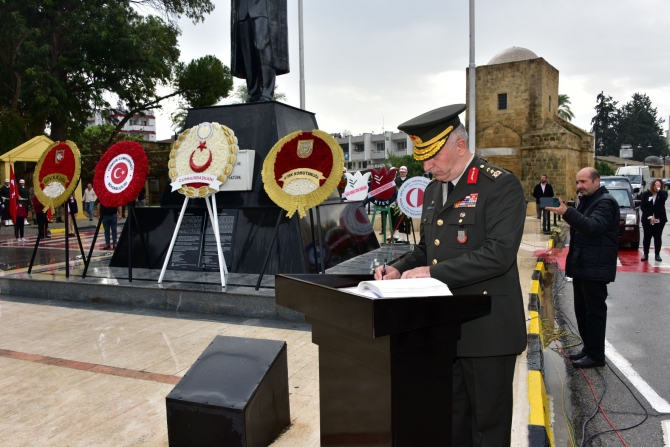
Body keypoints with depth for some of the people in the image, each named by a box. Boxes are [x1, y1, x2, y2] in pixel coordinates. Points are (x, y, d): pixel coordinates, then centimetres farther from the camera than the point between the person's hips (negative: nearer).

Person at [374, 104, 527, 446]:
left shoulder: (501, 186, -12)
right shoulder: (433, 190, 11)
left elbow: (498, 253, -22)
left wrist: (433, 272, -22)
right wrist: (400, 269, 0)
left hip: (487, 327, -7)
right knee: (450, 418, 18)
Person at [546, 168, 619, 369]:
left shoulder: (606, 202, -13)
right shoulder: (585, 200, 17)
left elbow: (593, 226, -30)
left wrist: (567, 213, -38)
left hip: (595, 268, -10)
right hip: (581, 266, 10)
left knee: (595, 311, -2)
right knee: (582, 310, 15)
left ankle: (596, 355, 8)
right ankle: (588, 348, 26)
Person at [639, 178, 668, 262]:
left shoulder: (663, 193, 4)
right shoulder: (645, 194, 3)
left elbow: (663, 199, -20)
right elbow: (642, 206, -3)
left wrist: (659, 190, -16)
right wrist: (649, 216, -11)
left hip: (659, 219, 0)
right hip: (647, 220, 0)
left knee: (658, 237, 4)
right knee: (647, 237, 4)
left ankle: (657, 254, 11)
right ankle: (645, 254, 12)